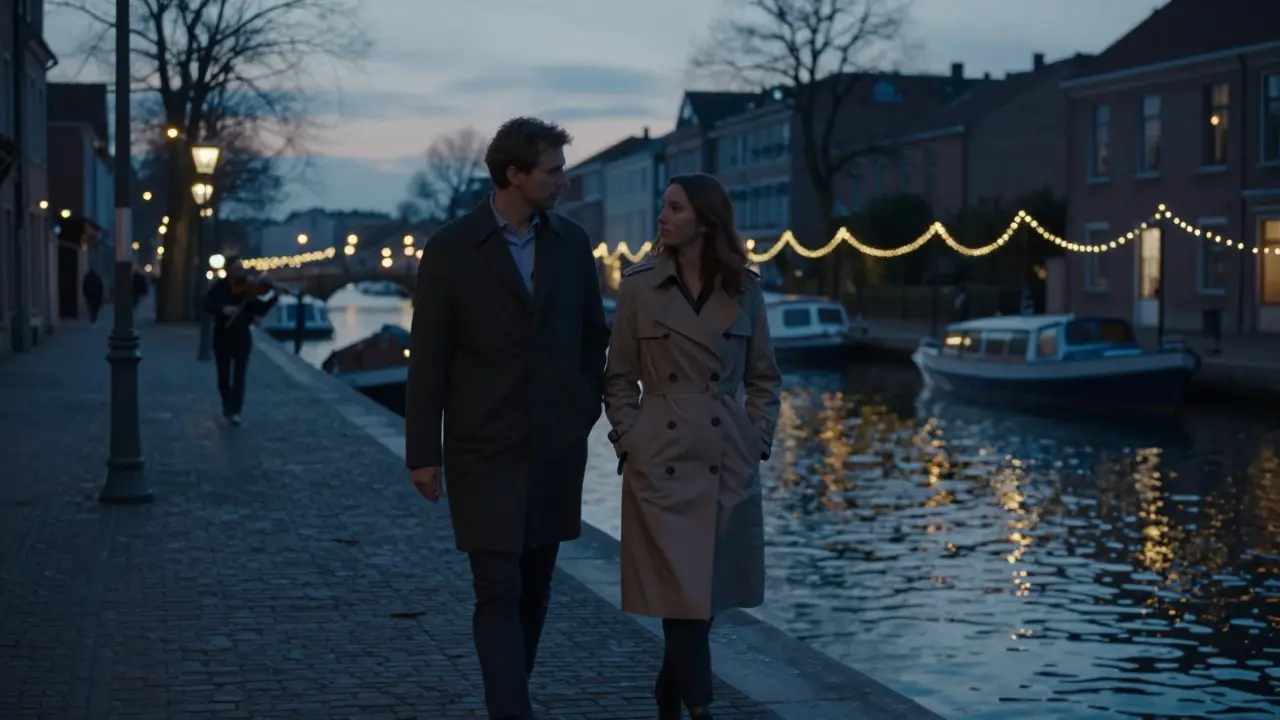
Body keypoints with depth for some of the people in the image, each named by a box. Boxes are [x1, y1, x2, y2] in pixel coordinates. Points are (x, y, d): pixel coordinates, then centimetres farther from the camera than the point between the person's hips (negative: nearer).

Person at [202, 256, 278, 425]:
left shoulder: (249, 286, -5)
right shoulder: (219, 286, -3)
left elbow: (273, 297, -7)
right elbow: (207, 305, -16)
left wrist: (259, 313, -18)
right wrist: (223, 309, -33)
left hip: (242, 337, -1)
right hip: (222, 337, 1)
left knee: (239, 375, -12)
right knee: (223, 375, 12)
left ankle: (235, 411, -11)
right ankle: (227, 405, 36)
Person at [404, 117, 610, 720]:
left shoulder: (572, 243, 4)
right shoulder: (451, 249, -7)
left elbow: (593, 335, 15)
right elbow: (428, 358, -6)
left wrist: (586, 409, 5)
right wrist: (424, 453, -6)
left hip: (556, 447, 4)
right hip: (486, 447, -4)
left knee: (533, 588, 12)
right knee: (499, 591, -9)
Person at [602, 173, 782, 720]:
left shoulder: (744, 290, 4)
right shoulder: (639, 286, -1)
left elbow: (763, 377, 10)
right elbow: (619, 378, 4)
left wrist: (758, 440, 1)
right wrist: (629, 441, -5)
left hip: (728, 463, 3)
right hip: (662, 460, -2)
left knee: (711, 591, 10)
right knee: (683, 593, -6)